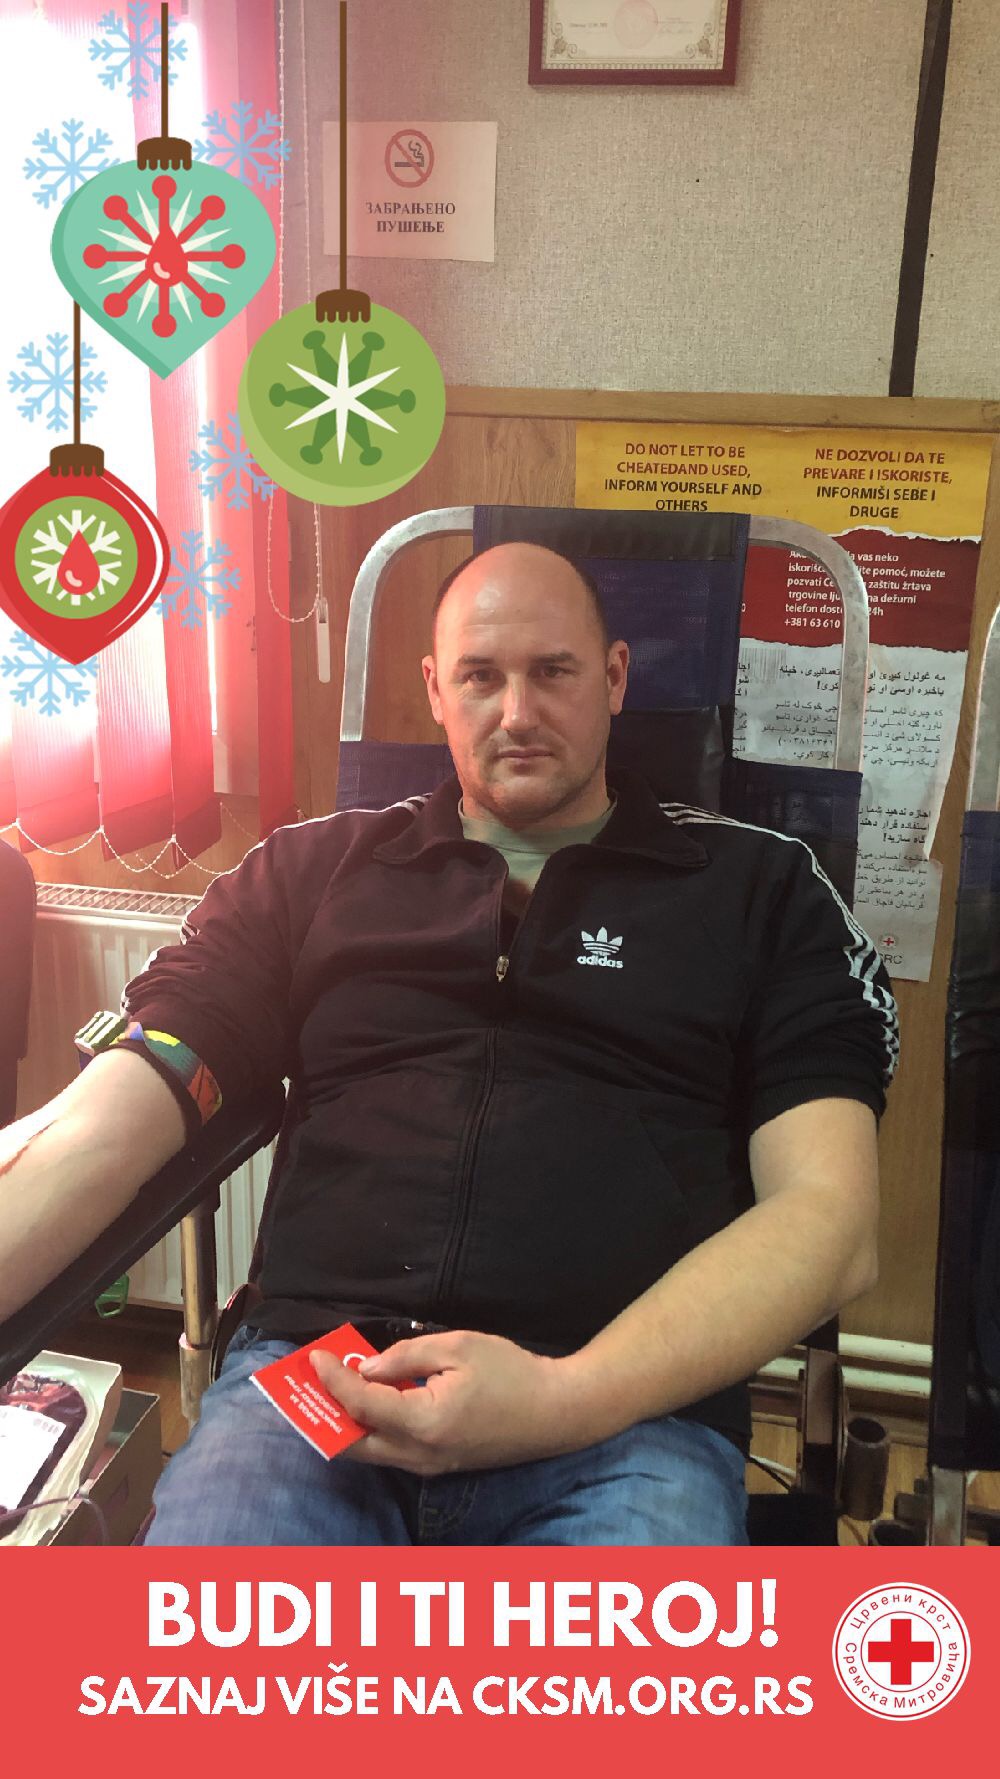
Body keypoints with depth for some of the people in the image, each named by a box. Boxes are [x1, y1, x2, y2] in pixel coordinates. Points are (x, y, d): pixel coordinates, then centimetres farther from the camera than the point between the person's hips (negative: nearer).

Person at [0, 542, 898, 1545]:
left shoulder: (762, 890, 11)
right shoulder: (313, 869, 16)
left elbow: (829, 1217, 1)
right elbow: (109, 1122, 8)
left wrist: (567, 1397, -13)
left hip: (628, 1413, 1)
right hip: (308, 1382, 1)